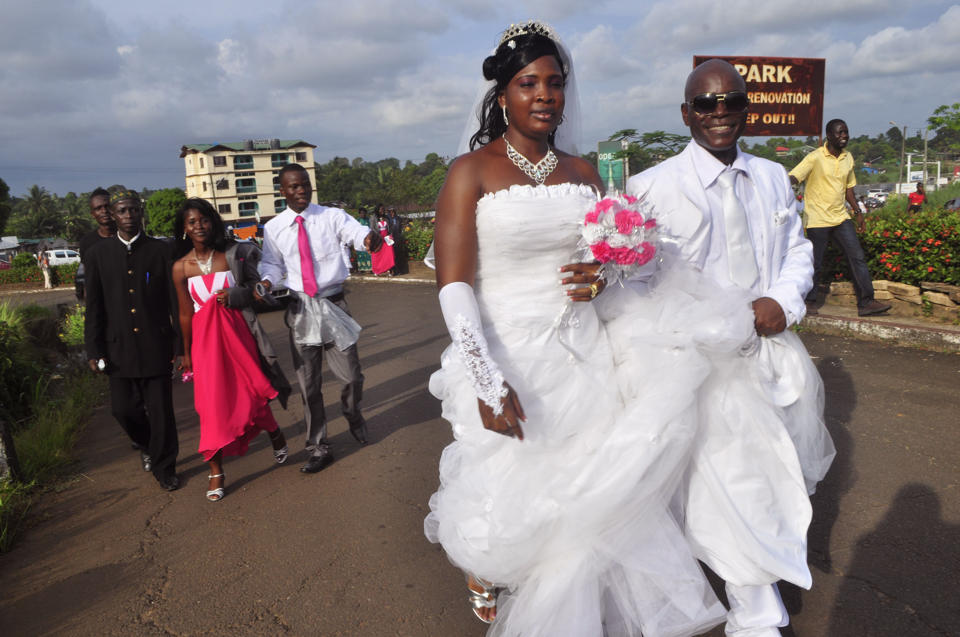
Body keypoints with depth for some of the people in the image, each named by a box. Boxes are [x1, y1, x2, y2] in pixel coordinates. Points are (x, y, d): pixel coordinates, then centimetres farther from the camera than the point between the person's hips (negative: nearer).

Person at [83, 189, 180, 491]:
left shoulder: (161, 250, 1)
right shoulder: (98, 254, 6)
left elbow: (176, 299, 1)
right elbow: (94, 307, 7)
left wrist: (181, 344, -2)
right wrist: (94, 350, 2)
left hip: (156, 346, -2)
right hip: (119, 349, 2)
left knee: (161, 410, 3)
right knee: (124, 408, 4)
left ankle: (164, 468, 22)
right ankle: (147, 445, 36)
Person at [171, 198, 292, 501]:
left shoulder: (232, 254, -1)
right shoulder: (181, 267, 1)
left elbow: (254, 287, 8)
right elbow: (185, 313, 7)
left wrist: (234, 296, -12)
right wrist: (187, 353, 11)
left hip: (237, 333, 0)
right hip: (205, 339, 1)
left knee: (248, 391, 0)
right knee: (212, 403, 0)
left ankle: (276, 435, 33)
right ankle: (216, 472, 13)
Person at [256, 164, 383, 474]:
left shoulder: (332, 216, -3)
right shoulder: (273, 228, 4)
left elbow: (356, 232, -20)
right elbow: (273, 264, 12)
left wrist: (369, 238, -44)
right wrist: (265, 282, -11)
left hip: (334, 305, -1)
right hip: (300, 309, 2)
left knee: (352, 376, 1)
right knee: (308, 384, 7)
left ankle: (353, 416, 37)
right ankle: (318, 449, 22)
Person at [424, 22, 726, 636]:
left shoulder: (582, 171, 9)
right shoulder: (470, 172, -7)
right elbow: (453, 285, -14)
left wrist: (602, 277, -7)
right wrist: (488, 381, -24)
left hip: (580, 358, 5)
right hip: (505, 362, -4)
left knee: (585, 498, 9)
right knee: (508, 506, 5)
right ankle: (485, 568, 44)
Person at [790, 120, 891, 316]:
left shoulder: (848, 158, 11)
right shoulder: (815, 158, -10)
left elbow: (848, 187, 21)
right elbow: (792, 177, -22)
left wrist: (858, 213, 19)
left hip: (841, 218, 6)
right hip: (818, 220, -6)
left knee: (858, 258, 0)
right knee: (815, 265, 1)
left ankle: (866, 302, 4)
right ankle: (809, 303, 16)